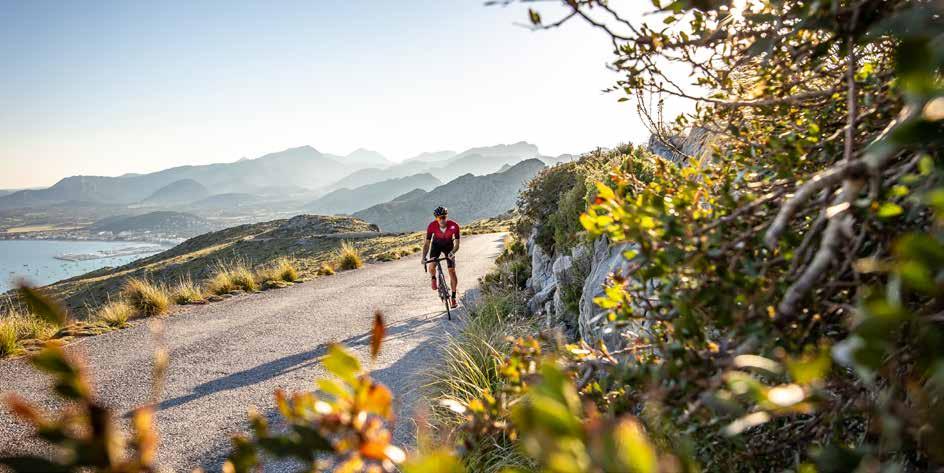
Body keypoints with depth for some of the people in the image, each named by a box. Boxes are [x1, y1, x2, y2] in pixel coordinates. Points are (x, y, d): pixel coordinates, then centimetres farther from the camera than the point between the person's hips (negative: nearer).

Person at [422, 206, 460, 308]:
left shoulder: (454, 226, -33)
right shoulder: (432, 226, -31)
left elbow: (457, 244, -27)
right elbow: (427, 243, -23)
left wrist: (452, 252, -47)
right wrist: (424, 257, -35)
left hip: (448, 246, 0)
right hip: (436, 244, 1)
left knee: (452, 271, -9)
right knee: (431, 267, -23)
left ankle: (453, 298, 4)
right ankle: (434, 279, 15)